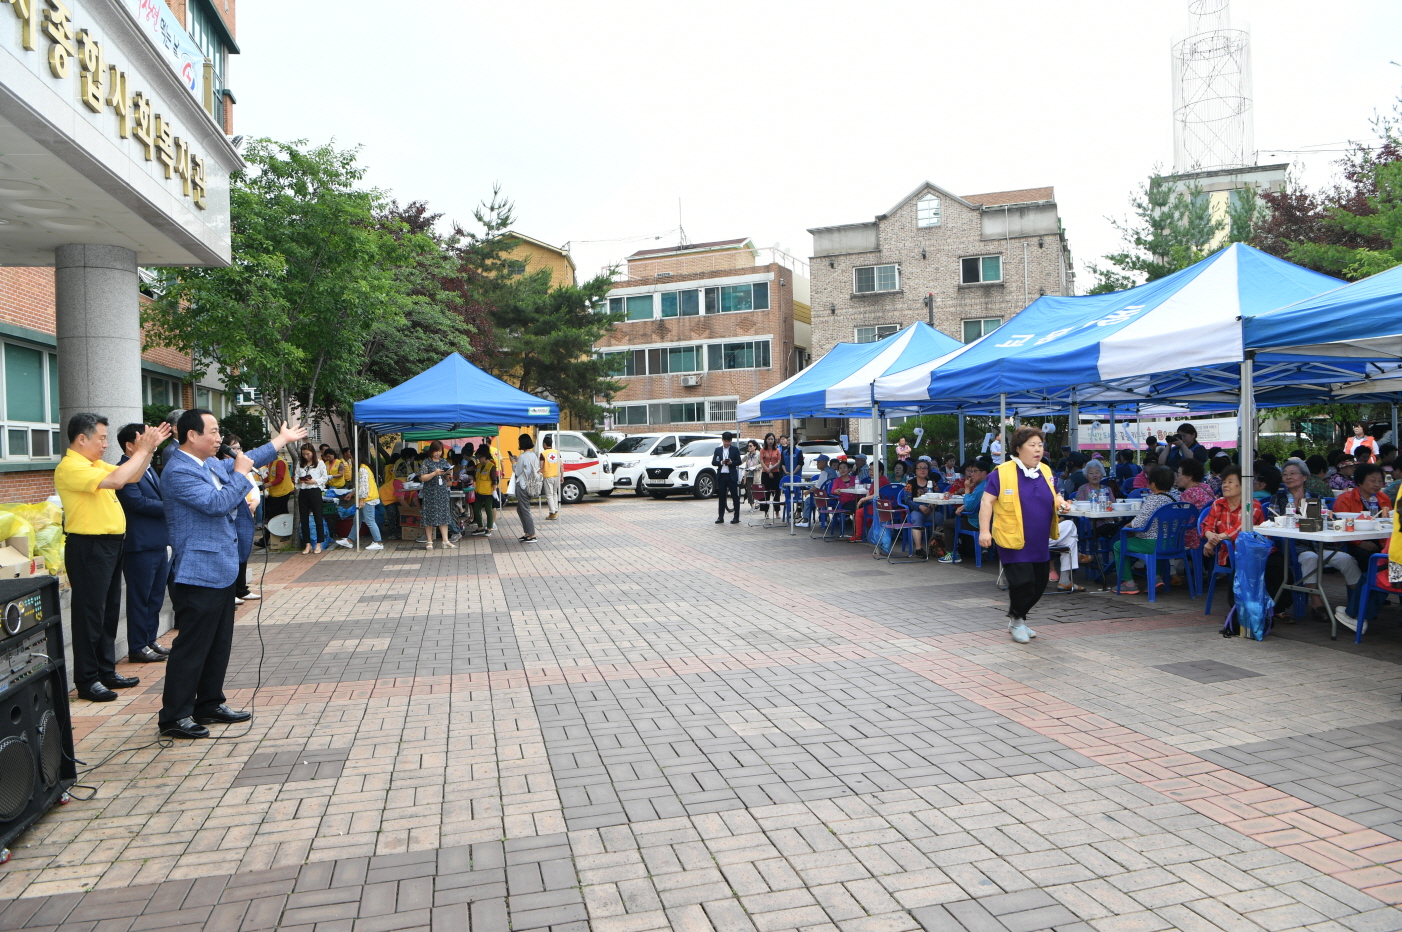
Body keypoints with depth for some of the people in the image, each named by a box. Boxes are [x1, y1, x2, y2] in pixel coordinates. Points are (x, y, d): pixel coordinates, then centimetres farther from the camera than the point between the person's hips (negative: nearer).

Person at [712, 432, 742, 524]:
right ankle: (720, 517, 10)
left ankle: (736, 517, 2)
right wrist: (721, 462, -13)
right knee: (721, 497, 6)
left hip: (732, 476, -2)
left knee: (735, 496, -1)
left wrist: (731, 462, -17)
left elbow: (739, 461, 0)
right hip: (721, 475, 2)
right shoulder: (717, 450, 10)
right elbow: (713, 462, 5)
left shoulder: (735, 449, 4)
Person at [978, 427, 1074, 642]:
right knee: (1022, 582, -12)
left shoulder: (1045, 471, 9)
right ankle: (1016, 621, 14)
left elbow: (1052, 496, 23)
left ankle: (1018, 619, 32)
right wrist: (984, 530, -18)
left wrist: (1061, 503, 0)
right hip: (1013, 541, -7)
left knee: (1039, 584, 11)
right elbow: (987, 502, -10)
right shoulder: (1002, 473, -10)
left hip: (1040, 542, 7)